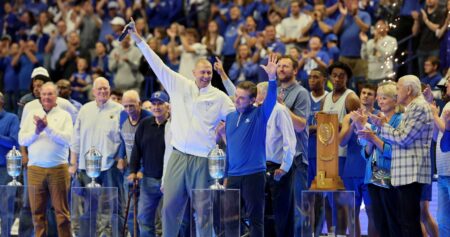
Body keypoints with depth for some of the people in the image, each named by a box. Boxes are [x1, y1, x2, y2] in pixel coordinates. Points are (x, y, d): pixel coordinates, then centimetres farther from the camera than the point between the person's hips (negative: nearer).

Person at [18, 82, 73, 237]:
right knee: (37, 211, 4)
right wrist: (36, 131, -9)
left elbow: (67, 139, -8)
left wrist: (48, 127, -14)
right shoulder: (32, 115, 14)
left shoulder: (64, 116, 6)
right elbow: (22, 139, 8)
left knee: (62, 210, -2)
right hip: (35, 168, 3)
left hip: (58, 168, -3)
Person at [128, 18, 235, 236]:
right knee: (170, 205, 2)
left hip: (203, 160, -1)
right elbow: (157, 65, 6)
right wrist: (138, 40, 4)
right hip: (179, 157, 1)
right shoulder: (180, 86, 7)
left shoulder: (219, 97, 4)